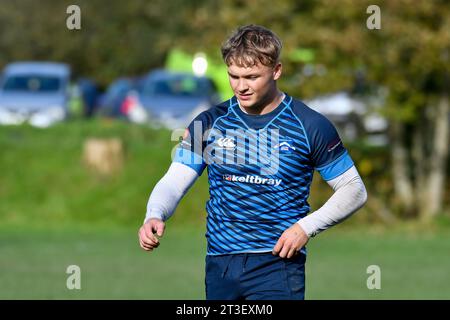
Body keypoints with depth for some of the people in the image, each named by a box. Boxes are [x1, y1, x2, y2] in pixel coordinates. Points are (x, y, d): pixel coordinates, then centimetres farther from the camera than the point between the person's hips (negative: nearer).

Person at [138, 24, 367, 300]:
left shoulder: (310, 126, -2)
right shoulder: (210, 123, 6)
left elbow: (354, 190, 3)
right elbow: (174, 182, 1)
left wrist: (306, 227, -10)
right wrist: (155, 216, -21)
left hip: (278, 264, -4)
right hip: (219, 265, 4)